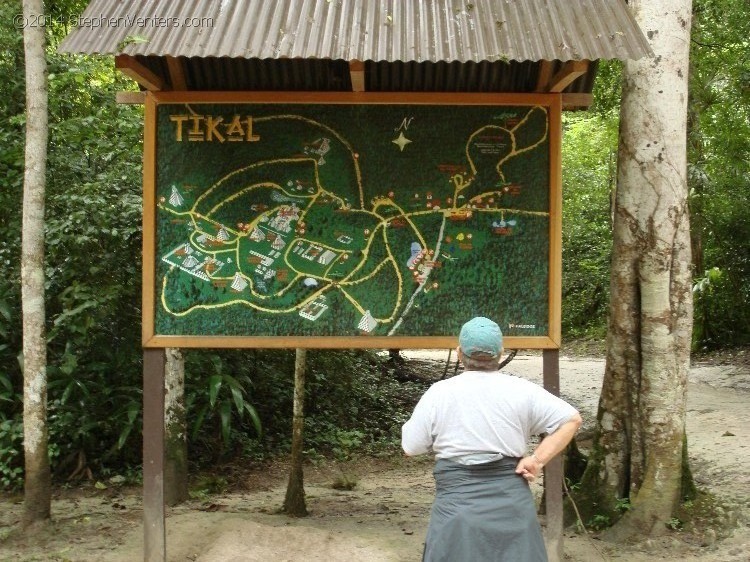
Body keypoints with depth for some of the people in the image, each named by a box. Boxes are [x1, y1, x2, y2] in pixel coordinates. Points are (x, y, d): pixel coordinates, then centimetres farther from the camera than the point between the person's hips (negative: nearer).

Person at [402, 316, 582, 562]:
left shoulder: (439, 393, -2)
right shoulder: (521, 390, 1)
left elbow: (410, 446, 5)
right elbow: (572, 419, 1)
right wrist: (537, 459, -1)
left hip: (458, 503, -1)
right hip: (512, 501, 1)